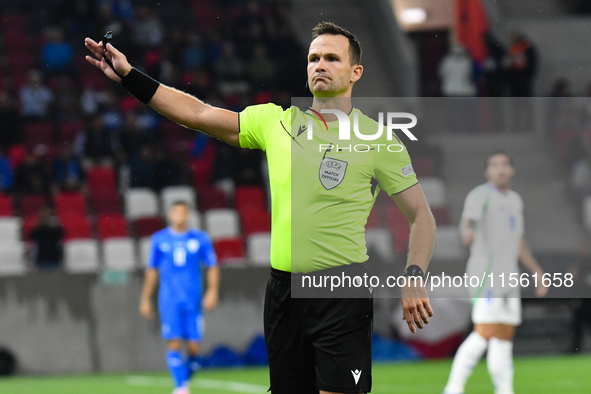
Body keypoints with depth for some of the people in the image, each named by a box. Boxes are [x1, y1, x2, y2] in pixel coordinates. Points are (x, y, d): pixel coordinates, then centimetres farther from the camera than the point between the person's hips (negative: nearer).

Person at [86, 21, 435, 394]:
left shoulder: (377, 139, -1)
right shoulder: (276, 122, 9)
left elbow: (422, 215, 2)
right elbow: (198, 113, 9)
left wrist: (414, 279, -13)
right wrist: (128, 76, 3)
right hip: (284, 289, 4)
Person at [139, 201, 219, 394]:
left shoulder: (201, 239, 5)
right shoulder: (159, 239, 6)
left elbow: (212, 267, 9)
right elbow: (152, 270, 13)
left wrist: (212, 291, -6)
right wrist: (145, 299, 14)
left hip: (193, 302, 1)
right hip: (169, 302, -1)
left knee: (194, 347, -3)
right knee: (174, 343, -13)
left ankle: (186, 379, 21)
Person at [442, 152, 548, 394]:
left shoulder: (515, 200, 19)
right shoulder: (481, 195, -5)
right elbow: (467, 221, -25)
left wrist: (537, 271, 27)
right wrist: (466, 232, -48)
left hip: (508, 278, 8)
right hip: (485, 272, -8)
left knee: (504, 338, 9)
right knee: (484, 333, -17)